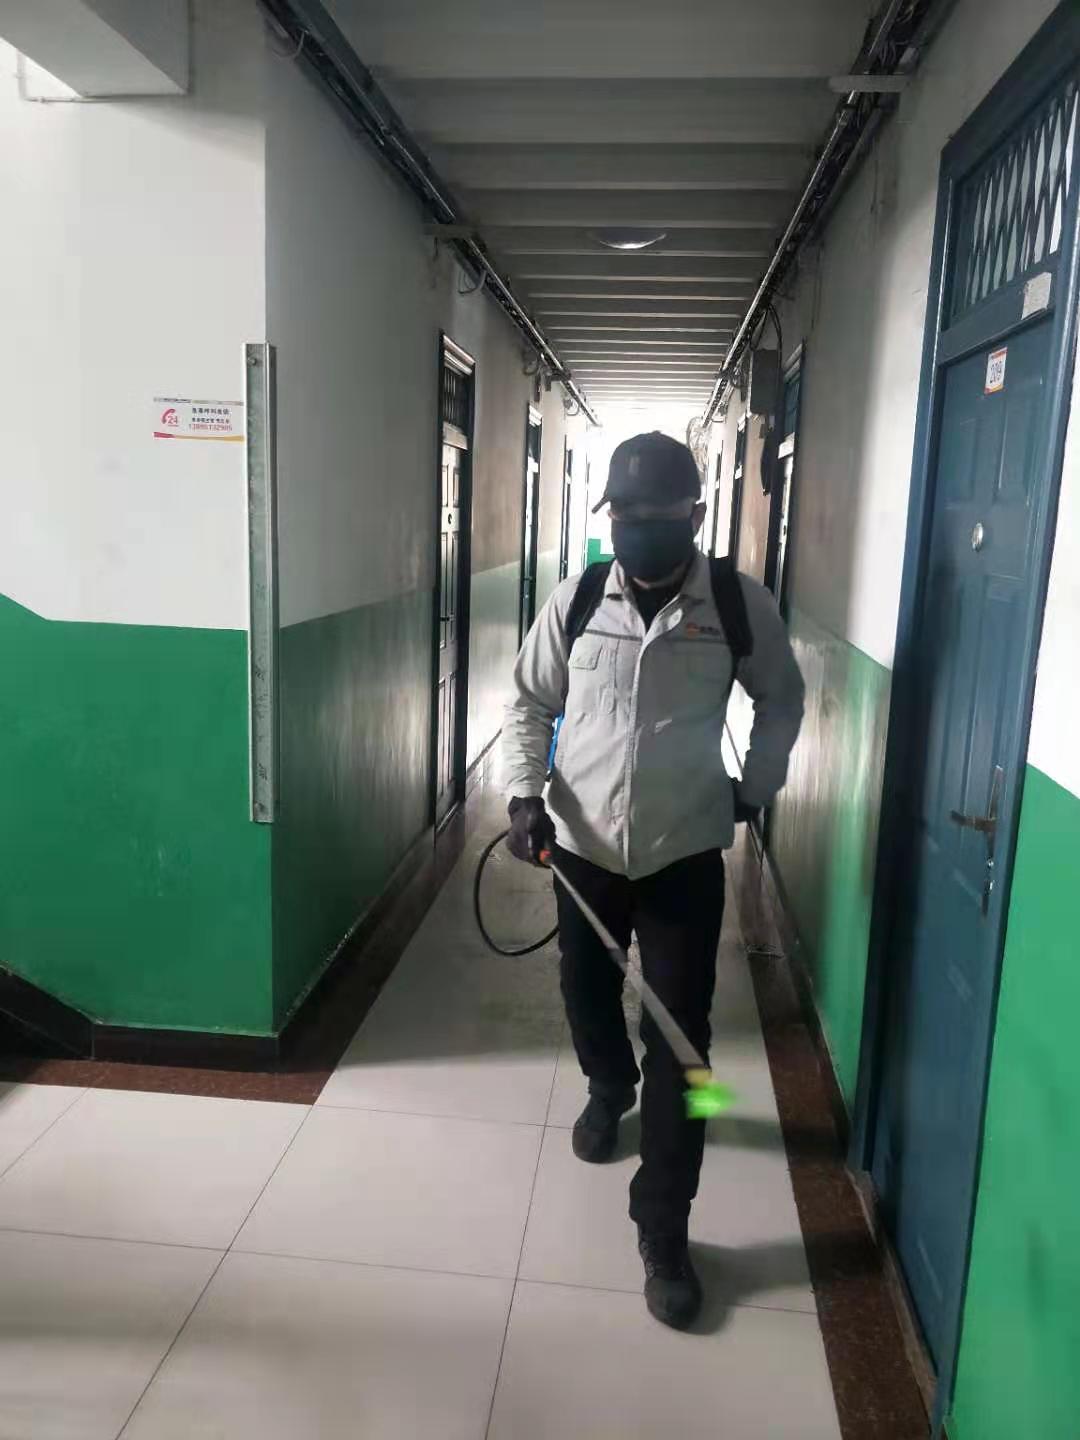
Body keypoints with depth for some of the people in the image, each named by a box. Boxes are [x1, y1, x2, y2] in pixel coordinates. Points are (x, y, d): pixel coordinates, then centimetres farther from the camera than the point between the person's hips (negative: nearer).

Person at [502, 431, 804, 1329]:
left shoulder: (742, 605, -9)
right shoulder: (577, 600, -6)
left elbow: (782, 697, 9)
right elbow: (531, 703, 4)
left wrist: (756, 788, 4)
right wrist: (525, 794, -10)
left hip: (686, 854, -2)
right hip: (582, 845, 2)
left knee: (680, 1039, 0)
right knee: (587, 993, 21)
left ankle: (664, 1230, 15)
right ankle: (610, 1090, 55)